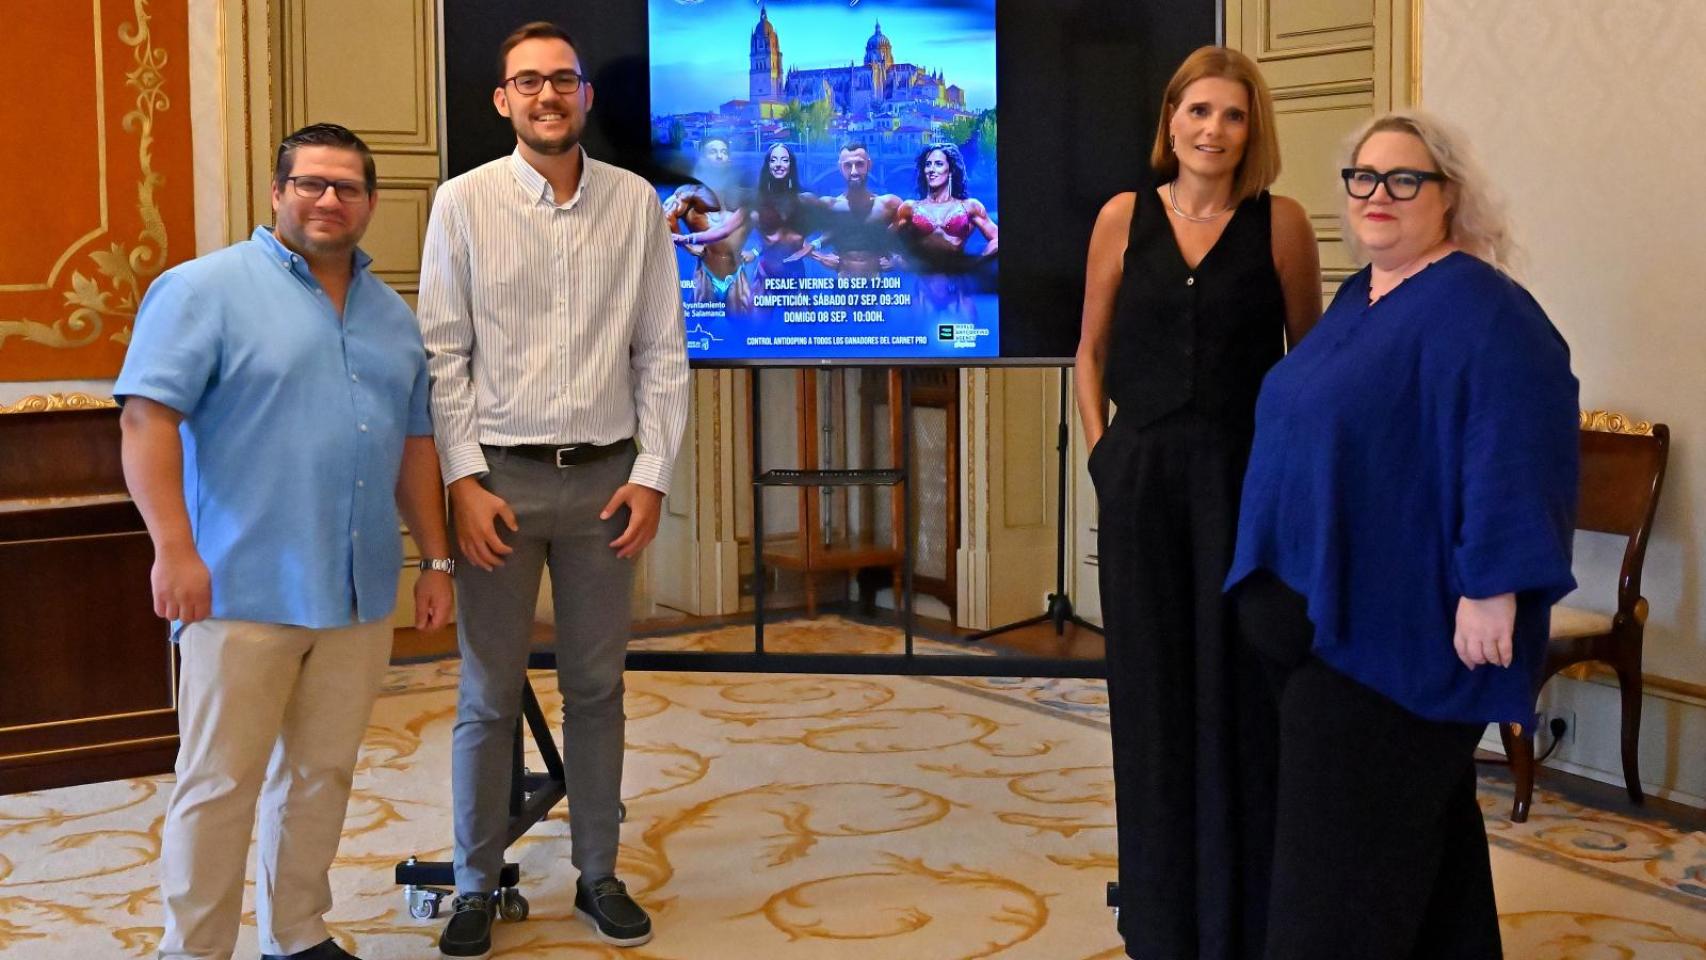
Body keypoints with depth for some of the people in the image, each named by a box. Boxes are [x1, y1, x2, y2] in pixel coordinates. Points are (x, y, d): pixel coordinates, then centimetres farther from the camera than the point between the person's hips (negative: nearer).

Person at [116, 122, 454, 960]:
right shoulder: (205, 289, -4)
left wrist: (436, 559, 15)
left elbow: (415, 443, 19)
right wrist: (174, 548, -20)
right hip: (244, 587, -6)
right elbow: (147, 418, -12)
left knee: (322, 777, 13)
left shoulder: (392, 315, 15)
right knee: (220, 785, 0)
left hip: (360, 593, 6)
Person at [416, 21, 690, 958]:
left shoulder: (636, 202, 3)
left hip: (603, 475, 2)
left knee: (596, 689, 10)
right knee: (488, 695, 5)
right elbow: (442, 355, -3)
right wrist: (464, 480, -9)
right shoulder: (464, 202, -1)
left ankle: (597, 874, 23)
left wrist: (650, 475, -1)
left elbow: (662, 354, 5)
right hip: (499, 475, -1)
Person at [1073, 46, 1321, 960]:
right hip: (1143, 478, 2)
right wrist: (1101, 449, 2)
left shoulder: (1278, 222, -1)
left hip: (1245, 477, -2)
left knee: (1238, 690, 3)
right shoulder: (1124, 217, 4)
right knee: (1151, 689, 9)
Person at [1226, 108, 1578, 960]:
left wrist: (1492, 590, -28)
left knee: (1353, 825, -2)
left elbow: (1512, 457, -24)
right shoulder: (1359, 297, 13)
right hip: (1337, 604, 10)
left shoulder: (1475, 309, -16)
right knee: (1414, 808, 20)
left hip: (1405, 621, -9)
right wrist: (1284, 584, 25)